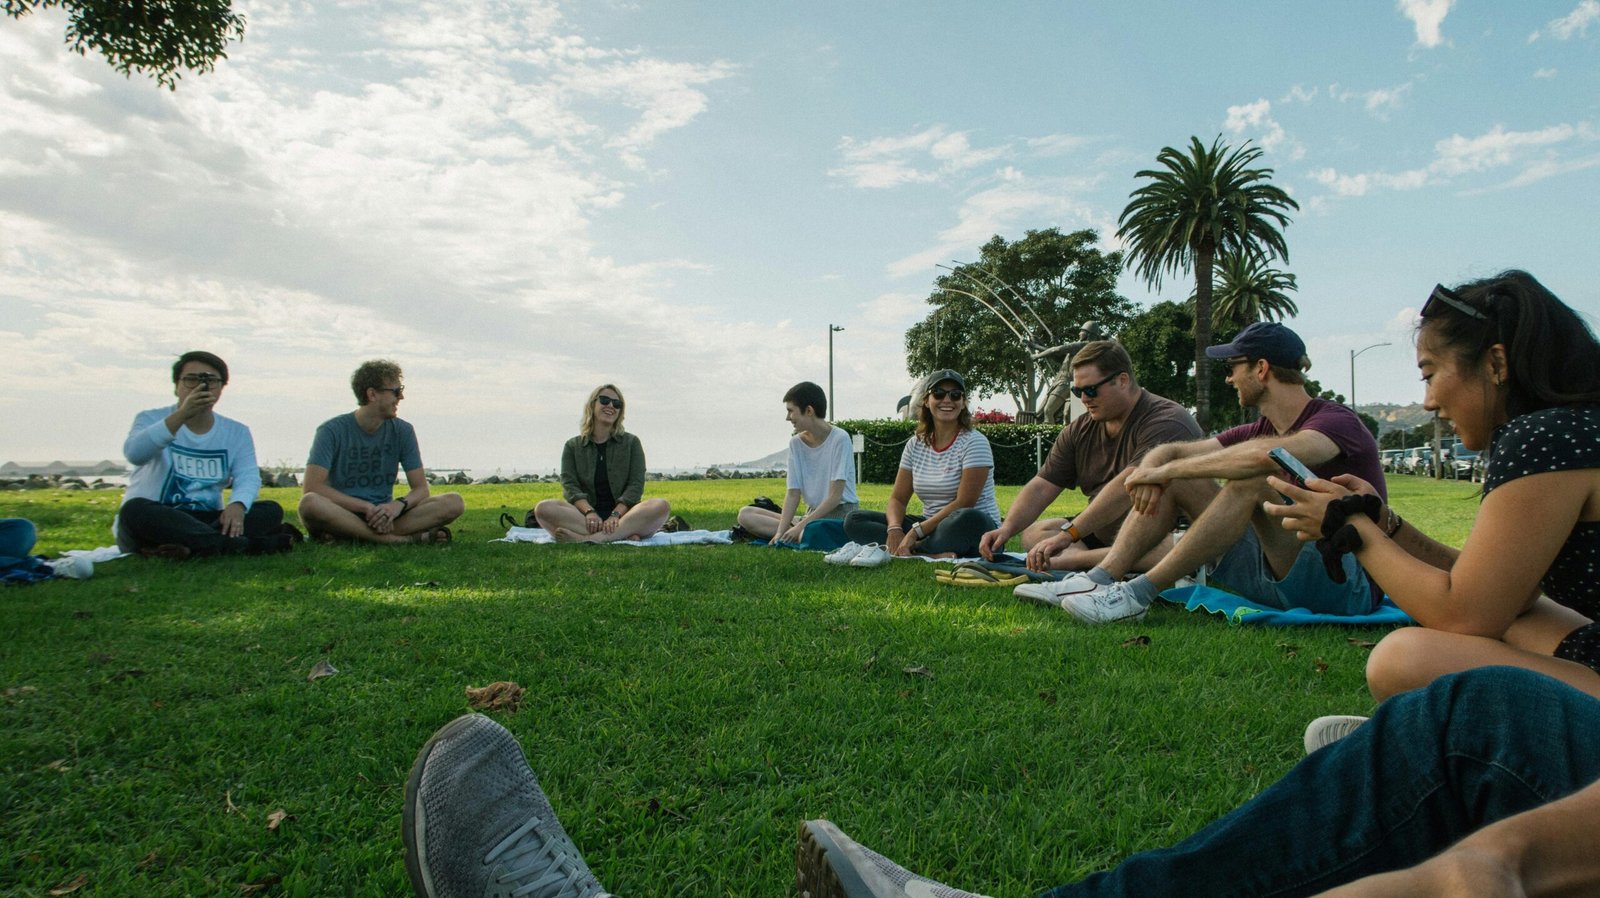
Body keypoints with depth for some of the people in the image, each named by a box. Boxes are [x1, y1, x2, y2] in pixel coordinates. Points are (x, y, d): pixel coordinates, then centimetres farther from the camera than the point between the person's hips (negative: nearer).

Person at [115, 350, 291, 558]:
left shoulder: (237, 432, 10)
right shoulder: (151, 419, 2)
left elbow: (248, 476, -5)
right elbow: (134, 454, -21)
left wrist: (237, 504, -29)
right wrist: (181, 415, -33)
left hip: (207, 522, 3)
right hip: (153, 522, -3)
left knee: (271, 510, -18)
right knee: (135, 510, -35)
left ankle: (189, 547, -39)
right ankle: (245, 545, -40)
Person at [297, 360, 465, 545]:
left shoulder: (402, 431, 5)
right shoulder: (332, 430, -4)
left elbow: (421, 488, 2)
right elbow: (312, 487, -14)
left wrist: (398, 504, -21)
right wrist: (367, 507, -22)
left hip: (384, 514, 3)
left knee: (454, 502, -18)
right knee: (310, 503, -37)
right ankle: (406, 538, -31)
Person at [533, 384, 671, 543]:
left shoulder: (631, 442, 13)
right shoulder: (572, 446, 14)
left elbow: (636, 485, 1)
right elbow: (569, 486, 1)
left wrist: (615, 515, -18)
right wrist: (589, 511, -21)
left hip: (623, 513, 0)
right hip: (585, 517, 1)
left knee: (661, 506, -31)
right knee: (543, 508, -28)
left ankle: (585, 539, -40)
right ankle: (625, 535, -37)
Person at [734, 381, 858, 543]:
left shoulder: (839, 439, -12)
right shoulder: (796, 443, 5)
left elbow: (835, 496, -16)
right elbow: (793, 493, 2)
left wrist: (801, 526, -20)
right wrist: (780, 531, -12)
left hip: (839, 512, -6)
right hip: (812, 513, 7)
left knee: (808, 533, -40)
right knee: (746, 514, -8)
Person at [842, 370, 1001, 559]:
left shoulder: (975, 442, -7)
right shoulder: (915, 445, 9)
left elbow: (964, 503, -16)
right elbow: (898, 498, 6)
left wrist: (916, 531, -22)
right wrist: (894, 529, -17)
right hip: (930, 525, 6)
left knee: (967, 519, -42)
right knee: (854, 520, -11)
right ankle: (934, 554, -28)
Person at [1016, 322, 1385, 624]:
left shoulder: (1336, 421, -13)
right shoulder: (1261, 430, 11)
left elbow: (1268, 455, -36)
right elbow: (1169, 451, 7)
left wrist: (1166, 470, -27)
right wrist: (1150, 469, -18)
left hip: (1347, 585, -7)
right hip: (1274, 574, 8)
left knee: (1254, 478, -31)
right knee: (1176, 480, 0)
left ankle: (1137, 595, -29)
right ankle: (1098, 580, -17)